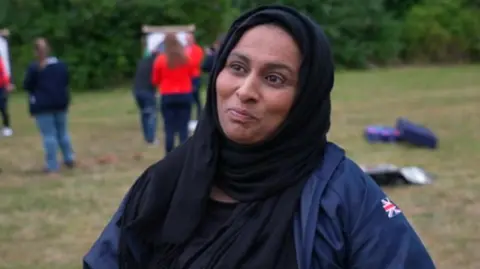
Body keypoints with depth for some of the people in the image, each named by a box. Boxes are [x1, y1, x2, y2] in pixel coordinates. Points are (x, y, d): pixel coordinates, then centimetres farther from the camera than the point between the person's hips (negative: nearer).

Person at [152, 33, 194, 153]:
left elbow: (155, 80, 4)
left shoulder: (160, 59, -5)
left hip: (167, 97, -1)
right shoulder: (186, 58, 0)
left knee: (169, 128, 2)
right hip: (185, 95, 1)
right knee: (183, 128, 2)